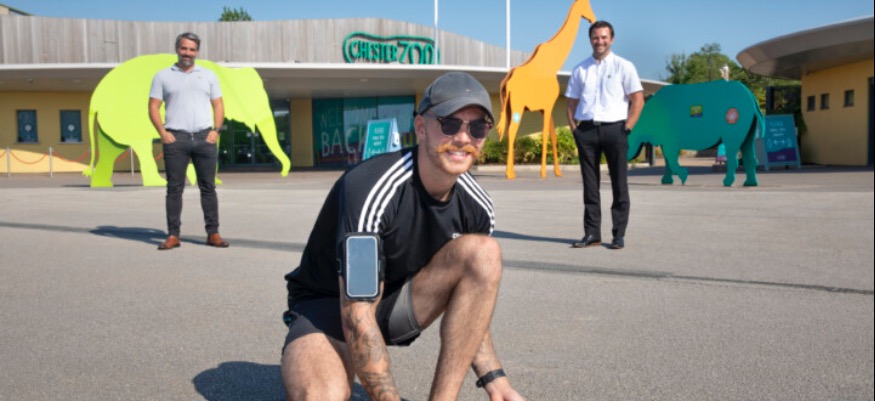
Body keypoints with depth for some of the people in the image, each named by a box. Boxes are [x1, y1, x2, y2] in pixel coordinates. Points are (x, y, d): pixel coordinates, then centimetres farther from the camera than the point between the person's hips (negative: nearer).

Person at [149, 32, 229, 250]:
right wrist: (163, 133, -6)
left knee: (208, 187, 1)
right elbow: (153, 107, 7)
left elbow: (218, 105, 13)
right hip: (175, 138, -1)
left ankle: (213, 233, 4)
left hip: (204, 137, 1)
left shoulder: (208, 75, 16)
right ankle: (173, 235, 3)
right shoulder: (163, 76, 11)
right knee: (174, 188, -1)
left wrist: (215, 130, -2)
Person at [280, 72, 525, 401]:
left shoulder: (475, 206, -9)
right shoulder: (372, 188, -29)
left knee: (484, 252, -20)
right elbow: (357, 319, -30)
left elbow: (468, 298, 4)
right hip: (329, 304, -5)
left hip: (399, 300, 6)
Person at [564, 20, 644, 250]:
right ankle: (591, 233, 13)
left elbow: (638, 100, 1)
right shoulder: (580, 70, 13)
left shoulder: (623, 67, 4)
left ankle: (619, 235, 8)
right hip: (586, 130, 3)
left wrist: (627, 128, -7)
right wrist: (575, 129, 3)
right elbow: (571, 103, 15)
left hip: (614, 129, -2)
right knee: (590, 184, 6)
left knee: (619, 184, 1)